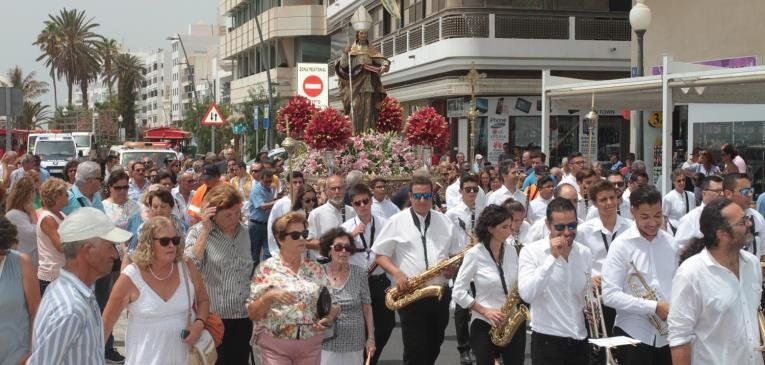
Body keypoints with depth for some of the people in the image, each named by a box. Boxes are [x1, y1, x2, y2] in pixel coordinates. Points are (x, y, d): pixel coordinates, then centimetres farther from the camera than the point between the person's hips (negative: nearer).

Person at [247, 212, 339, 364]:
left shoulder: (316, 269, 5)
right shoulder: (266, 269, -3)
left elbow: (332, 306, 9)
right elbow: (252, 313, -5)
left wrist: (327, 320, -11)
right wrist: (269, 296, -21)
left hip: (311, 346, 3)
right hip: (275, 346, -3)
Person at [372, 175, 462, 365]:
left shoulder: (445, 222, 7)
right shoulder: (397, 221, -3)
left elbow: (457, 254, 16)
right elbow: (380, 255, -1)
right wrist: (397, 273, -17)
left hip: (440, 295, 4)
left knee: (434, 348, 16)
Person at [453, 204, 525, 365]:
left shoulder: (511, 250, 4)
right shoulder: (474, 254, -10)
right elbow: (458, 292, -9)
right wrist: (485, 311, -16)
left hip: (513, 322, 4)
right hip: (484, 325, -4)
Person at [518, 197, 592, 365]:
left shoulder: (585, 253, 6)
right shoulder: (531, 251, -7)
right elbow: (526, 294, -21)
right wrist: (552, 257, -21)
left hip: (580, 340, 4)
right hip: (547, 340, -4)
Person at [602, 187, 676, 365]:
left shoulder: (670, 242, 4)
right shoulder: (621, 245, -10)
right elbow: (610, 295, -15)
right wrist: (654, 307, -17)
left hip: (668, 335, 4)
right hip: (633, 336, -4)